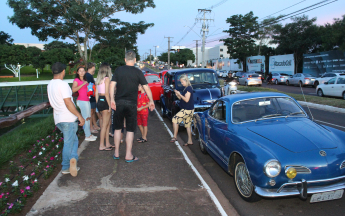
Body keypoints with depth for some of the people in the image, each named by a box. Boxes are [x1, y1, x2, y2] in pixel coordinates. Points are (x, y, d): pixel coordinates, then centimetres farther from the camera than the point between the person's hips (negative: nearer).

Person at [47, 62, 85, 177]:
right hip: (68, 119, -8)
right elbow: (68, 103, -23)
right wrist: (79, 116, -18)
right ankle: (66, 167, 3)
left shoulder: (50, 85, 11)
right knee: (68, 143, 1)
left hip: (58, 119, 8)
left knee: (74, 140, 15)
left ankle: (73, 159, 6)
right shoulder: (63, 84, -17)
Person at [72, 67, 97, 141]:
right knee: (85, 118, -7)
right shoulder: (76, 80, -6)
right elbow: (73, 90, -22)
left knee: (88, 118, 10)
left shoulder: (85, 80, 18)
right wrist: (83, 84, -24)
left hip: (87, 100, 8)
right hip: (82, 101, -8)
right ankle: (87, 136, 0)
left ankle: (89, 134, 17)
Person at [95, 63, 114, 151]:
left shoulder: (99, 79, 13)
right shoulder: (107, 79, -11)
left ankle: (107, 143, 22)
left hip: (99, 101, 8)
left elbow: (96, 93, 14)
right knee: (104, 124, -2)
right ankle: (102, 145, 4)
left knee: (108, 123, 16)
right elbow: (106, 93, -17)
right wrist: (110, 105, -16)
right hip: (105, 101, -8)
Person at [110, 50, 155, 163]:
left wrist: (112, 99, -3)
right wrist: (151, 101, 7)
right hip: (131, 103, -2)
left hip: (118, 103, 2)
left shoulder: (118, 70, 3)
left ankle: (116, 153, 22)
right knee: (130, 130, 4)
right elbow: (146, 87, -1)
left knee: (117, 128, 14)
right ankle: (128, 155, 7)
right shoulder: (138, 72, -2)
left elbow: (112, 85, -4)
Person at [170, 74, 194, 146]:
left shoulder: (189, 88, -15)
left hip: (187, 110, -10)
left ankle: (175, 137, -3)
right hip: (189, 110, 10)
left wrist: (179, 94, -14)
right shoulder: (186, 88, 15)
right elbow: (182, 99, 17)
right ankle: (190, 141, 16)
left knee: (175, 119, -8)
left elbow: (186, 100, -20)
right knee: (188, 125, 12)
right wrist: (178, 95, 1)